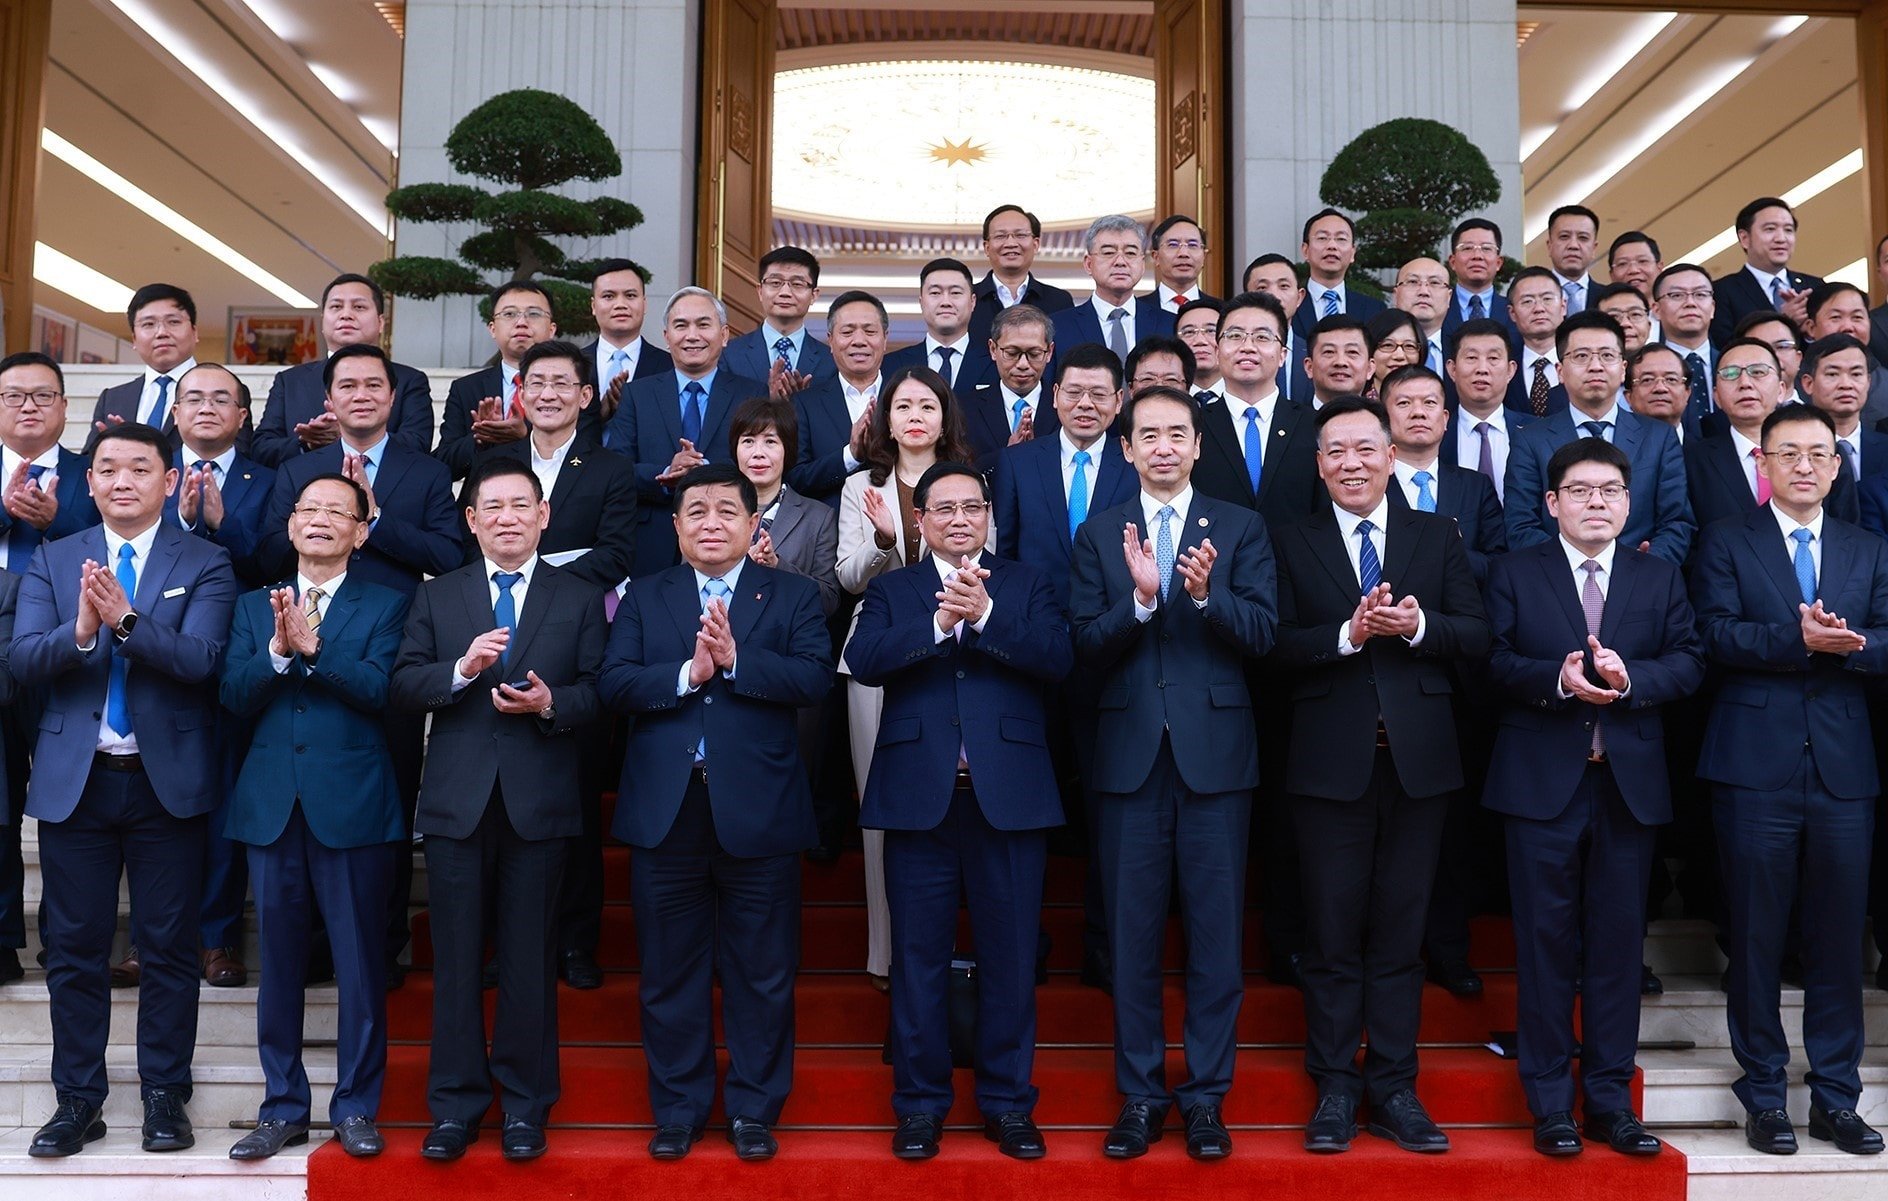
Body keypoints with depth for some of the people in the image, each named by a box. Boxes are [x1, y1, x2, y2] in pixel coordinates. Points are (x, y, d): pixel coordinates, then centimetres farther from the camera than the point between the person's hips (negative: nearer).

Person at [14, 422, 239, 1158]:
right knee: (74, 947, 8)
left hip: (168, 781, -2)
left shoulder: (205, 564, -1)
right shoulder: (52, 561, 6)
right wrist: (79, 630, -25)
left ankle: (164, 1094, 16)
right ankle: (77, 1098, 20)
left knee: (168, 946, 5)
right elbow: (23, 661, -6)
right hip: (73, 779, 2)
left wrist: (126, 618, -30)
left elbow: (199, 659, -15)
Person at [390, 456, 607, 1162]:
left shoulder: (580, 599, 7)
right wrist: (461, 669, -16)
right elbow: (401, 688, 1)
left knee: (530, 958, 5)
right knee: (455, 958, 6)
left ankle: (524, 1105, 17)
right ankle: (455, 1105, 18)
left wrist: (550, 702, -18)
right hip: (457, 800, 1)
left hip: (540, 803, -1)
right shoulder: (437, 597, 10)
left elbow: (600, 693, 1)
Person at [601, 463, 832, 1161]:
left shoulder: (793, 597, 6)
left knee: (761, 974, 7)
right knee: (671, 973, 10)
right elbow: (614, 683, -3)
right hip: (665, 813, 2)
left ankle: (754, 1110, 21)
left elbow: (815, 677, -10)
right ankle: (678, 1110, 24)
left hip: (758, 812, -1)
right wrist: (687, 673, -16)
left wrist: (735, 660, -18)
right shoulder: (643, 598, 10)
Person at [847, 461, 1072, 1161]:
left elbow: (1057, 658, -6)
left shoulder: (1026, 584, 11)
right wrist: (940, 620, -19)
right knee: (919, 957, 7)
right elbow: (863, 660, -8)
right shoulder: (891, 590, 11)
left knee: (1010, 957, 6)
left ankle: (1008, 1102, 20)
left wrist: (984, 613, -18)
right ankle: (920, 1104, 20)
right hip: (919, 795, 0)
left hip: (1009, 795, 0)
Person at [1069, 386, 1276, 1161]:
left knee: (1215, 928, 5)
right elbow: (1087, 650, -4)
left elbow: (1262, 634, -6)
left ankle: (1206, 1093, 18)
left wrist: (1205, 594, -23)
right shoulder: (1099, 535, 6)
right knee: (1132, 930, 8)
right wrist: (1140, 597, -20)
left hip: (1215, 749, -1)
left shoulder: (1241, 528, 4)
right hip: (1130, 751, 1)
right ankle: (1139, 1092, 20)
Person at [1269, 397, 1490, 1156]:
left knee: (1400, 931, 8)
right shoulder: (1294, 545, 5)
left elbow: (1476, 636, 1)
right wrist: (1347, 635, -20)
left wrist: (1418, 626, -17)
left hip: (1417, 758, 1)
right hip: (1331, 760, -1)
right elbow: (1279, 646, -5)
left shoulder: (1437, 537, 9)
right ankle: (1335, 1088, 16)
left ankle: (1393, 1087, 17)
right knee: (1333, 933, 5)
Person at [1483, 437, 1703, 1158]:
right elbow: (1495, 661, -4)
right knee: (1546, 942, 3)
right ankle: (1550, 1103, 12)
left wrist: (1630, 679, -16)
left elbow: (1689, 663, 2)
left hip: (1630, 786, 2)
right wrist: (1558, 680, -20)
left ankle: (1610, 1097, 19)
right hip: (1543, 782, -2)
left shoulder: (1661, 578, 12)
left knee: (1618, 942, 8)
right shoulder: (1515, 574, 5)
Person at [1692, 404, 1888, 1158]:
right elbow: (1716, 636, -10)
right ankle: (1764, 1093, 16)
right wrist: (1799, 639, -23)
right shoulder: (1726, 544, 5)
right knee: (1757, 936, 4)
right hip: (1756, 769, -3)